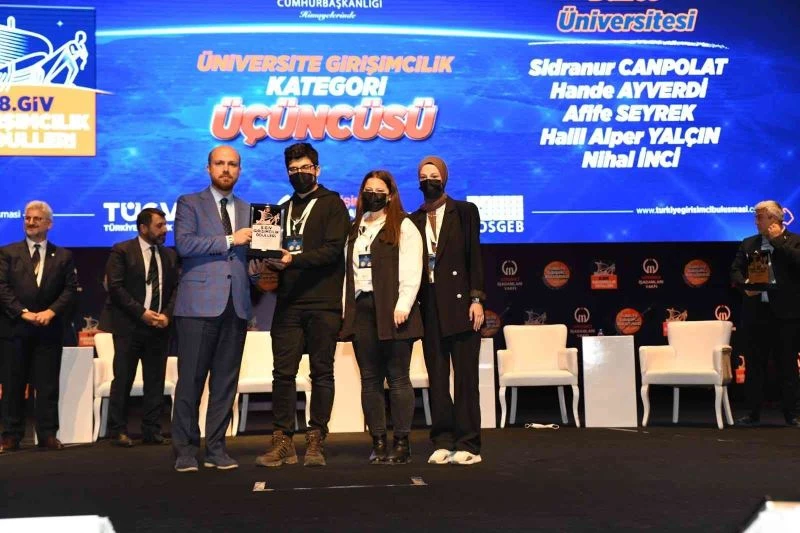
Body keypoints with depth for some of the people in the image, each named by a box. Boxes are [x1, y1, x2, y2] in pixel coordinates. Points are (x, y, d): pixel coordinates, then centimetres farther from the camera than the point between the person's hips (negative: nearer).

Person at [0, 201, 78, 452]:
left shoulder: (63, 256, 10)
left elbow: (71, 289, 3)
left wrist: (51, 311, -12)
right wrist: (23, 312, -12)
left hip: (49, 328, 0)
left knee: (48, 385, 2)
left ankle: (48, 435, 8)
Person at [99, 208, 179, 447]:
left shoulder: (170, 255, 11)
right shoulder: (122, 251, -2)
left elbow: (176, 288, 9)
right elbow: (115, 287, -9)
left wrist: (167, 314, -7)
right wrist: (141, 312, -14)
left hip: (159, 326, 4)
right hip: (129, 326, -4)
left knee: (155, 381, 6)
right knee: (123, 380, -1)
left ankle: (152, 431, 12)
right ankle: (118, 431, 7)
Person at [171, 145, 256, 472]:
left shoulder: (247, 210, 20)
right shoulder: (190, 203, 6)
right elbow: (184, 243, -9)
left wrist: (258, 274, 3)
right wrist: (229, 240, -11)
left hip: (236, 304, 4)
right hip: (199, 303, -4)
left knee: (225, 380, 5)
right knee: (191, 379, -3)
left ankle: (216, 448, 12)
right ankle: (185, 449, 6)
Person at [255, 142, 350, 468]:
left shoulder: (332, 204, 3)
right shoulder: (283, 209, 20)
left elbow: (333, 249, -10)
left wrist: (295, 260, -21)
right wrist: (274, 264, -1)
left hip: (323, 303, -4)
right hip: (289, 303, 5)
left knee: (322, 372, 2)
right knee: (283, 372, 1)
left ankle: (315, 441, 7)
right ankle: (283, 441, 7)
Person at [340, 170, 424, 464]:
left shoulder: (404, 227, 2)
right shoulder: (355, 230, 20)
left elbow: (411, 270, -7)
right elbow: (348, 270, 16)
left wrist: (403, 306, -16)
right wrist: (344, 308, 6)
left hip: (392, 310, -5)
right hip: (361, 310, 6)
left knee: (398, 378, -3)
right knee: (370, 379, 6)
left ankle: (401, 443, 1)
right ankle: (378, 442, 11)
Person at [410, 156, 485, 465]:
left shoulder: (464, 211, 5)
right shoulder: (414, 220, 12)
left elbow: (474, 257, -1)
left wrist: (476, 299, -10)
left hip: (460, 305, -3)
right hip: (430, 308, 4)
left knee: (465, 376, -1)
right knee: (437, 378, 7)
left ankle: (468, 445, 3)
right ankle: (443, 442, 14)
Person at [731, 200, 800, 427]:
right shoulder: (748, 243, 13)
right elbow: (735, 270, 10)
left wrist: (778, 240, -12)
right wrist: (744, 285, -9)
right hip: (755, 313, 4)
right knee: (754, 366, 7)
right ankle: (753, 413, 14)